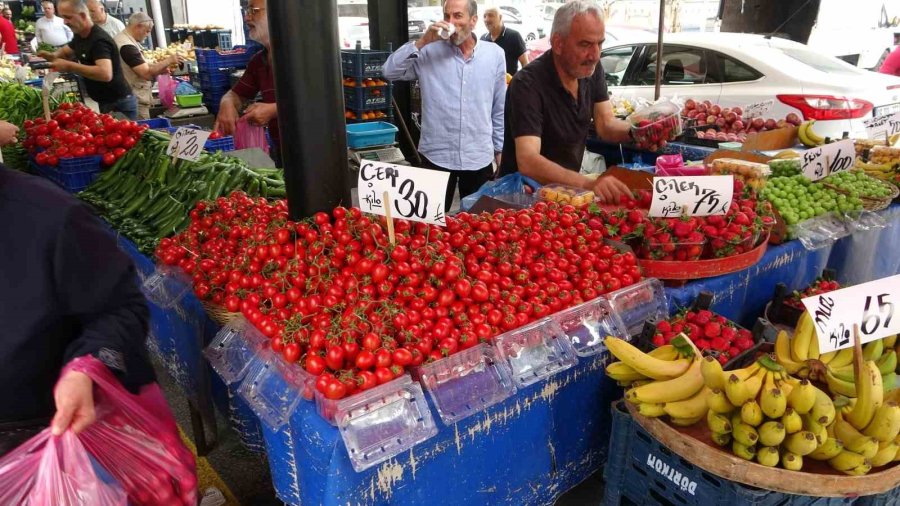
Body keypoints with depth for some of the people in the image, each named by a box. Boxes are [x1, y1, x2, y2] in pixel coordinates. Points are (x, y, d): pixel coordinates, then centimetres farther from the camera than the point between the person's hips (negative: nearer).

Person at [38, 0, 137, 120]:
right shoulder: (79, 36, 6)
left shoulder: (99, 40, -22)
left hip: (119, 104, -9)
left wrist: (69, 66, -30)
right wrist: (53, 56, 2)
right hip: (105, 103, 9)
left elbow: (106, 74, -37)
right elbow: (65, 51, 26)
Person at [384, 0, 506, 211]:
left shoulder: (495, 54, 3)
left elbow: (500, 109, 8)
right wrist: (422, 42, -17)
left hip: (479, 158, 1)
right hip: (437, 156, -1)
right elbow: (390, 71, -11)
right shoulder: (430, 52, -1)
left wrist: (501, 150, 10)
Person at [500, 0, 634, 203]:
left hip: (567, 189, 6)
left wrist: (636, 131, -22)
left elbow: (606, 125, 0)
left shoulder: (592, 69, -1)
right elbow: (528, 162, -33)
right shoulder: (527, 84, -23)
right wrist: (588, 184, -45)